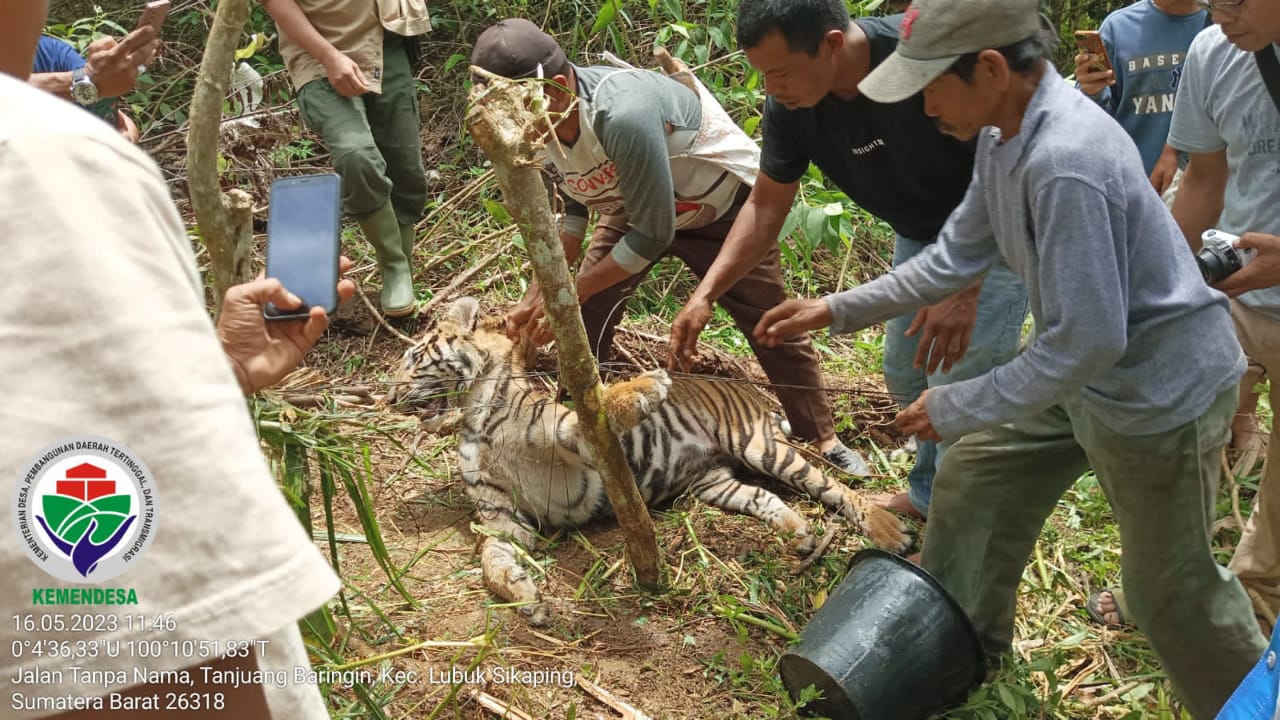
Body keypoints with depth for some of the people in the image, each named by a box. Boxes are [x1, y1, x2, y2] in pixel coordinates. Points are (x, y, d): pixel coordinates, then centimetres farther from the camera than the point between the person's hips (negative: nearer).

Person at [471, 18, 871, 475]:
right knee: (584, 315, -5)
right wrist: (537, 297, -12)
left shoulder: (623, 115, -44)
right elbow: (570, 213, -3)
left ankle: (823, 440, 23)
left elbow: (653, 234, -36)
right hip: (634, 201, 6)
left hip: (722, 202, -6)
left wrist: (570, 292, -28)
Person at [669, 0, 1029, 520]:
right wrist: (705, 294, -15)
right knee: (905, 374, 15)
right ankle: (930, 494, 37)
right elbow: (766, 206, -5)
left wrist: (963, 287, -33)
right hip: (919, 234, 7)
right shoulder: (789, 104, -17)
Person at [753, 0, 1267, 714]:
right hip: (1084, 369, 10)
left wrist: (958, 408, -21)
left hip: (1159, 388, -9)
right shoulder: (1007, 134, -4)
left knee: (1170, 587, 7)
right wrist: (837, 309, 9)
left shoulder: (1065, 161, -34)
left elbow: (1089, 340, -31)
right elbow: (959, 253, 10)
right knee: (972, 486, 18)